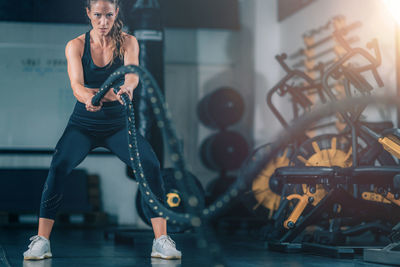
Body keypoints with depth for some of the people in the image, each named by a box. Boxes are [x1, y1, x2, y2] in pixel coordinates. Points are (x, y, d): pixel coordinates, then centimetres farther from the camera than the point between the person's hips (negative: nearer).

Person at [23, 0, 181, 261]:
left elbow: (132, 73, -23)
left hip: (118, 123, 1)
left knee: (151, 164, -22)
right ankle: (42, 240, -17)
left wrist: (127, 87, -48)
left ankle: (162, 240, -15)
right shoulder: (76, 46, -6)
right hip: (83, 124, 0)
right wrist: (88, 97, -46)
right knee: (59, 166, -26)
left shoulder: (128, 42, -4)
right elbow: (77, 85, -22)